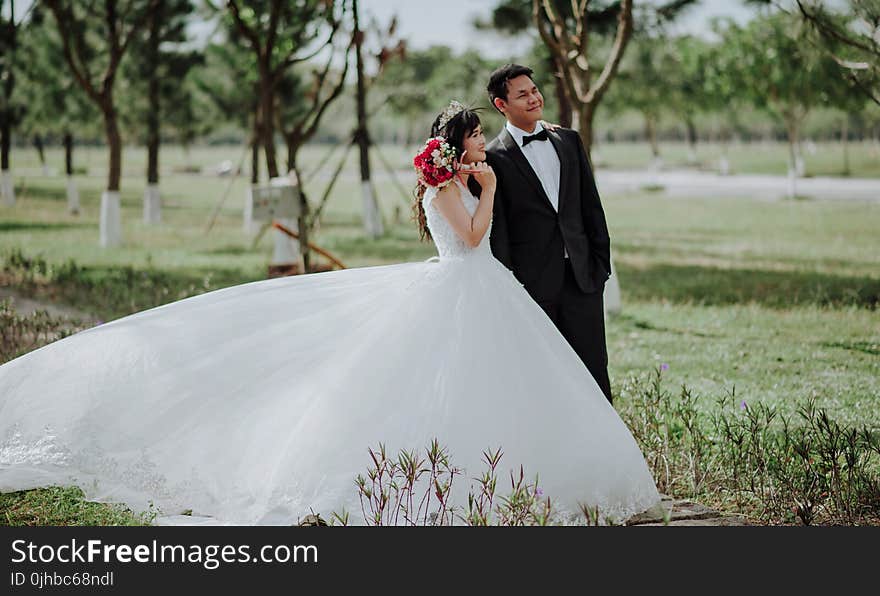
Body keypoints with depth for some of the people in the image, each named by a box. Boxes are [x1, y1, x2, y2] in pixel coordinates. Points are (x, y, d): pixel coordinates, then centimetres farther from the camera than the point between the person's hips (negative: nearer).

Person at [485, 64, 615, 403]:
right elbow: (496, 231, -5)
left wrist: (601, 261, 8)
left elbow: (591, 206, 14)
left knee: (594, 369, 5)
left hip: (582, 275, 4)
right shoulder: (494, 158, -4)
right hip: (533, 282, -4)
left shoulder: (569, 141, 12)